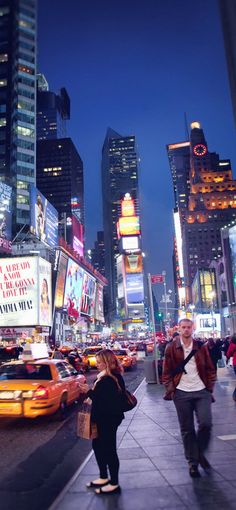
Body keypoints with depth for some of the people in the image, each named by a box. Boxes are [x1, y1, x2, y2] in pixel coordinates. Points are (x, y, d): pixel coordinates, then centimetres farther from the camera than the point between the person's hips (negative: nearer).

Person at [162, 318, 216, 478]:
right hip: (182, 393, -1)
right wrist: (170, 390, -3)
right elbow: (167, 372, 4)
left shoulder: (201, 347, 5)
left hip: (201, 392, 1)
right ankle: (193, 462, 22)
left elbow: (210, 369, 11)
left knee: (206, 424, -9)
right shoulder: (172, 348, 1)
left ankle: (200, 453, 19)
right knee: (187, 429, 6)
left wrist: (210, 387, 3)